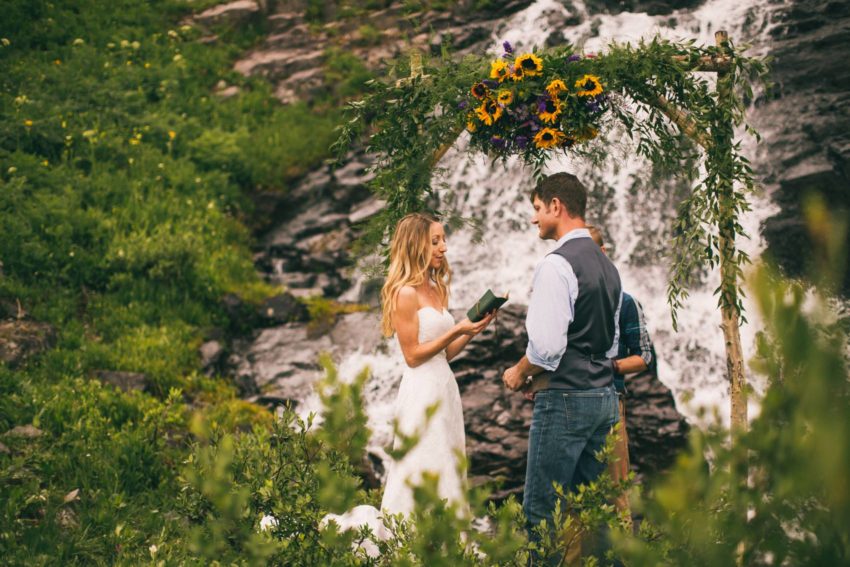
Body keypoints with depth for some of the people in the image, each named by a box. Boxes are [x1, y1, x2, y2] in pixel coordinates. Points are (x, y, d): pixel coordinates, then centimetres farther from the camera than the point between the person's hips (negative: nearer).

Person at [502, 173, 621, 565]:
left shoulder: (556, 264, -14)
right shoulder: (607, 265, 15)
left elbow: (548, 344, -21)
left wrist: (519, 373, -2)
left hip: (564, 399, -9)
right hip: (604, 396, 9)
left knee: (541, 514, -5)